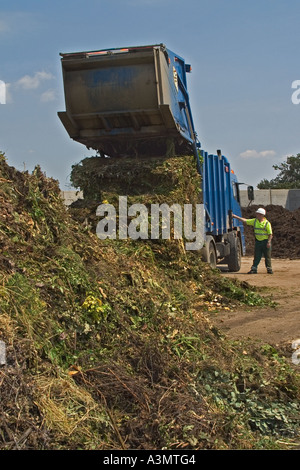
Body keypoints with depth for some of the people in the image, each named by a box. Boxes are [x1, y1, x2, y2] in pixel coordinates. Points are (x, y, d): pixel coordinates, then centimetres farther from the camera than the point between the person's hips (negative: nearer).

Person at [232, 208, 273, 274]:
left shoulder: (267, 223, -10)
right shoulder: (254, 221, 5)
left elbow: (270, 234, -9)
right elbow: (244, 220, 4)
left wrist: (269, 242, -18)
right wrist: (235, 216, -1)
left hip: (265, 241, -4)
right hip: (258, 241, 4)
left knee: (267, 257, 3)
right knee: (256, 256, 5)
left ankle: (269, 269, 13)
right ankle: (254, 269, 7)